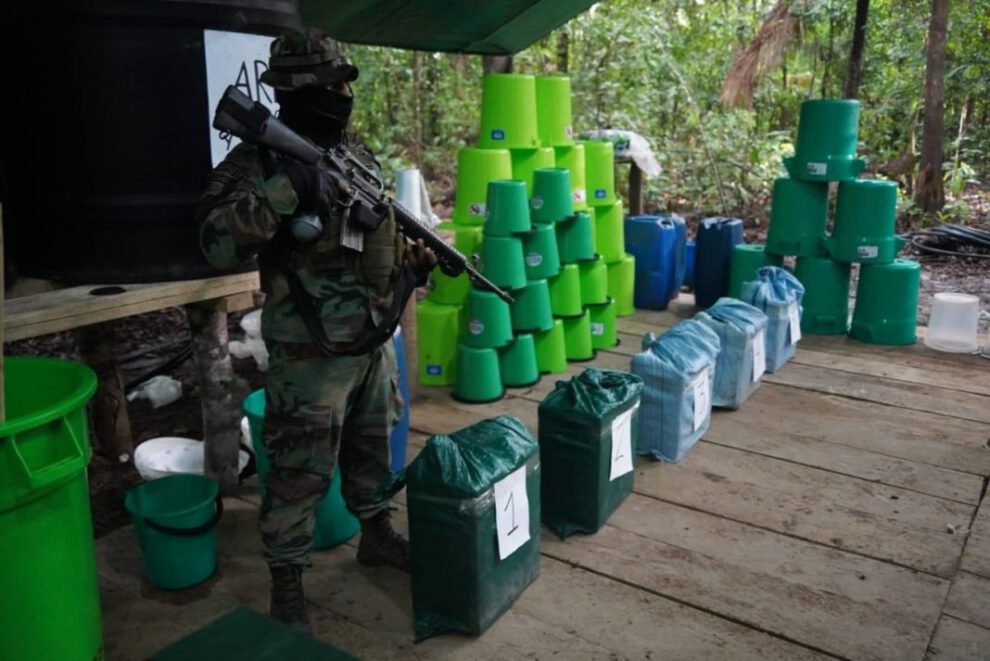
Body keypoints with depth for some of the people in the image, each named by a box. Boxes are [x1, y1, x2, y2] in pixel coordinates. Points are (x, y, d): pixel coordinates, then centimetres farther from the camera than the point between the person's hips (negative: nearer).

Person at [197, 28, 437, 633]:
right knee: (301, 472, 2)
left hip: (374, 338, 7)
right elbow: (218, 243, -25)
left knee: (372, 448, 22)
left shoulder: (356, 151, 9)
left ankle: (377, 535, 42)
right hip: (312, 352, -7)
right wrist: (283, 189, -32)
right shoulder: (261, 159, -13)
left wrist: (416, 256, 2)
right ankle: (287, 585, 19)